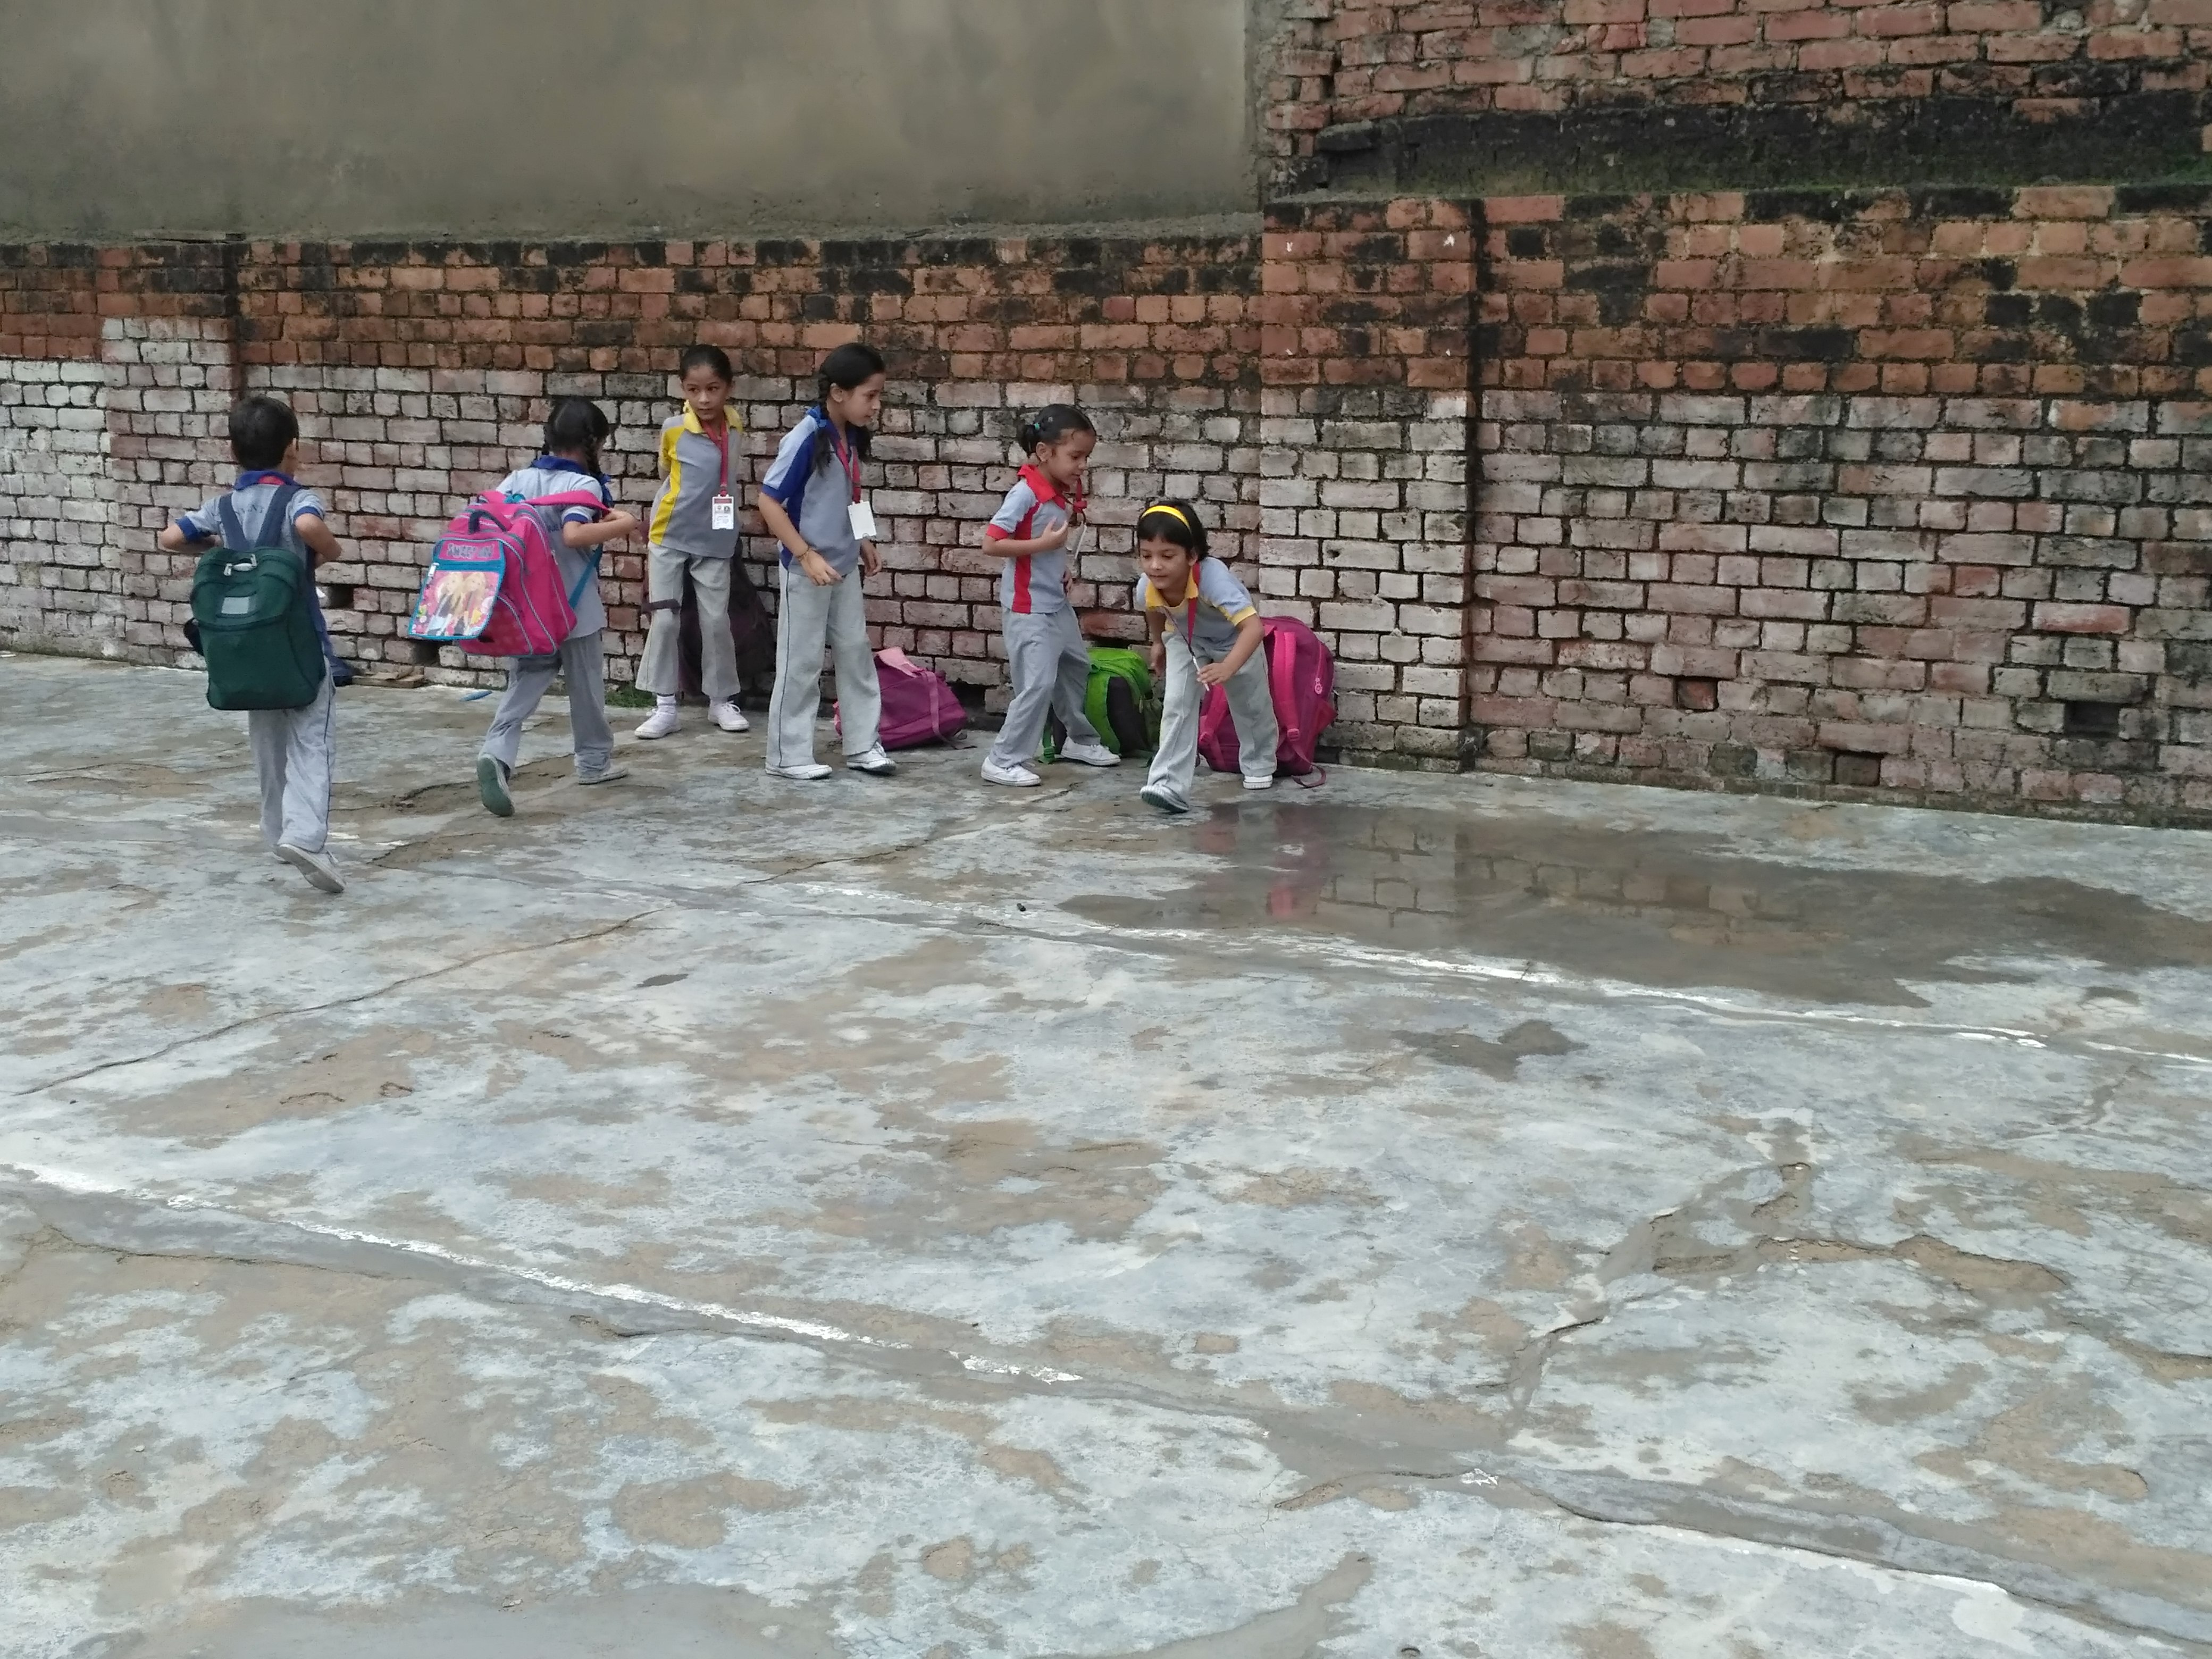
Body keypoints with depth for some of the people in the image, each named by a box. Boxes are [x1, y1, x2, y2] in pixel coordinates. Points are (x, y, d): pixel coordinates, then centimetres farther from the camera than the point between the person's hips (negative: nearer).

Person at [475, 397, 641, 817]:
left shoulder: (518, 480, 5)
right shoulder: (584, 484, -13)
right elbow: (573, 535, -29)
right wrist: (621, 525, -19)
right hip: (573, 606, -5)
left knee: (524, 684, 6)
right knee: (586, 683, 14)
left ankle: (497, 755, -17)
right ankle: (595, 760, 29)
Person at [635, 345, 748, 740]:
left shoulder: (735, 427, -3)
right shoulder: (674, 430, -12)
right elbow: (666, 475, 4)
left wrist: (729, 527, 8)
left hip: (715, 541, 2)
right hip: (670, 538, -2)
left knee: (716, 621, 6)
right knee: (665, 620, -1)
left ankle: (722, 700, 18)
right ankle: (664, 706, 6)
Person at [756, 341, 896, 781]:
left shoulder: (852, 437, 3)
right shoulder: (806, 439, -20)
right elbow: (768, 502, -20)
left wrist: (863, 543, 13)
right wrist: (806, 555, -23)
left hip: (845, 567, 8)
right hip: (807, 570, -8)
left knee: (856, 653, 12)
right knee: (801, 662, 2)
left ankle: (862, 746, 22)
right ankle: (789, 755, 12)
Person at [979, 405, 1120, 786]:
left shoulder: (1065, 492, 4)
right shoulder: (1025, 493, -21)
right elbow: (993, 541, -23)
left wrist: (1062, 570, 6)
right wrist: (1045, 544, -25)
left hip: (1057, 601, 9)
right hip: (1029, 607, -9)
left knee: (1077, 666, 23)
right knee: (1038, 684, -11)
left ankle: (1081, 740, 42)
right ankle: (1003, 761, -2)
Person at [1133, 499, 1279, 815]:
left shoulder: (1212, 577, -48)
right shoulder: (1147, 587, -31)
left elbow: (1254, 627, -55)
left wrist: (1227, 668, -68)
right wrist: (1158, 644, 13)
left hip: (1235, 640, -2)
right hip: (1185, 640, 2)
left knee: (1250, 704, 19)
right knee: (1176, 705, -16)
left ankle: (1259, 764, 46)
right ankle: (1170, 785, -17)